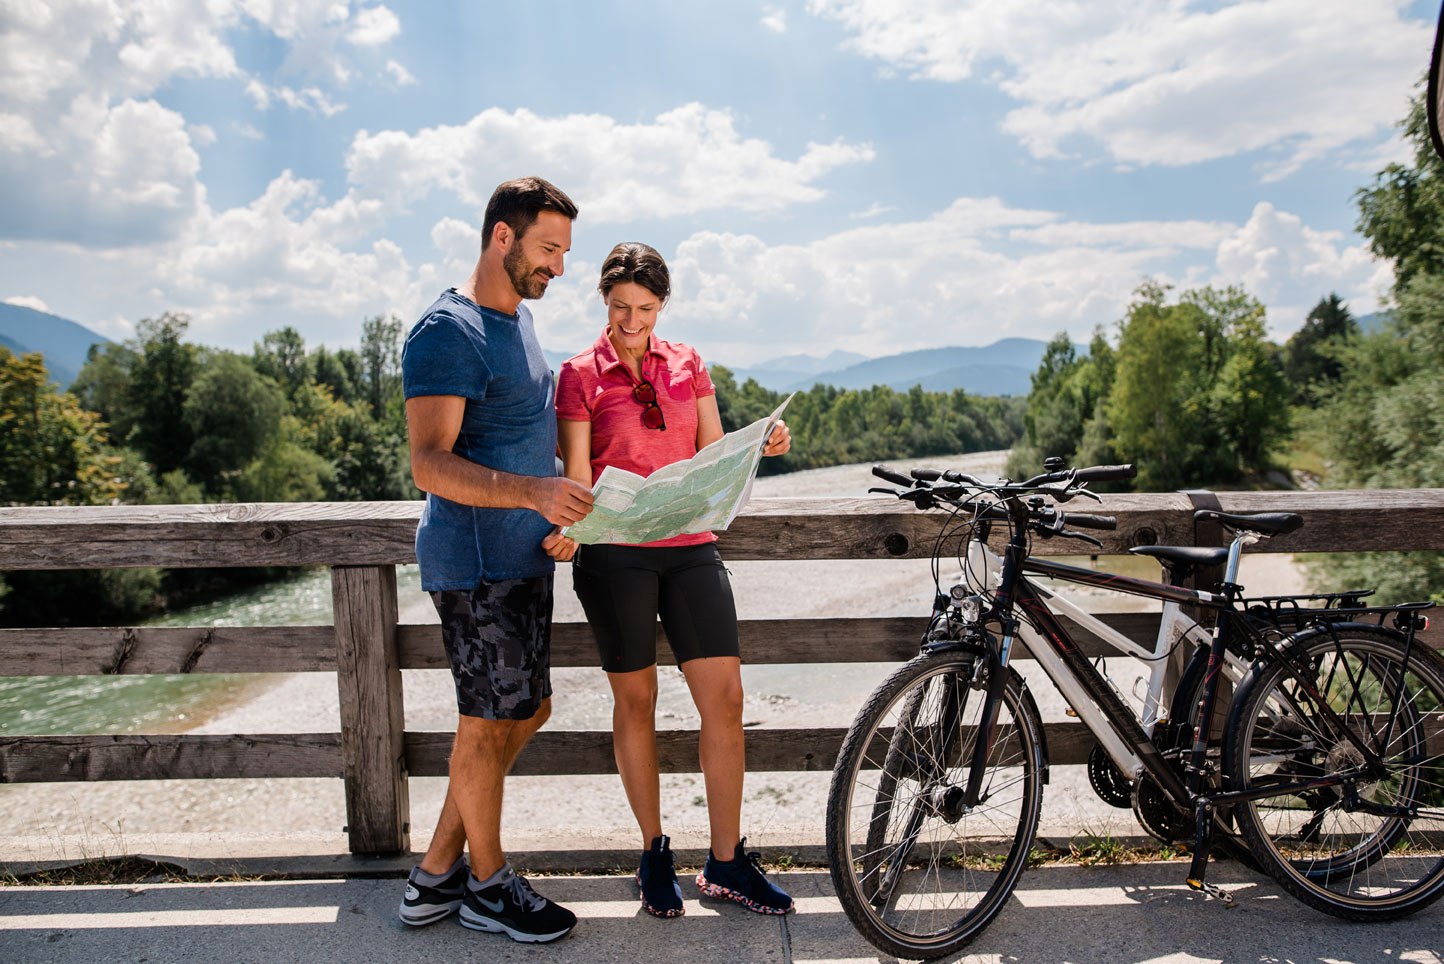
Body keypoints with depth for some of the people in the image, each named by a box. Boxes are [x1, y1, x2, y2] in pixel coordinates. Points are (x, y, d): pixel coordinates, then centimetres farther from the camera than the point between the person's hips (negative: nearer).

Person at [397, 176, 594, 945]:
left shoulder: (518, 319, 14)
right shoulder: (448, 331, -16)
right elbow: (429, 464, -24)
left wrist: (553, 517, 18)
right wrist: (529, 492, -37)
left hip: (523, 556, 10)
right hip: (475, 562, -10)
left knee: (526, 711, 16)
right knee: (488, 723, 4)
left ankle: (436, 875, 28)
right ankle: (489, 885, 25)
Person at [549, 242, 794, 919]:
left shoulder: (687, 364, 12)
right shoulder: (580, 375, 1)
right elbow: (578, 481, -4)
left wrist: (761, 445, -9)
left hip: (690, 546, 3)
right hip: (615, 553, -3)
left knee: (725, 698, -1)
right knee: (635, 700, 7)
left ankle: (726, 863, 13)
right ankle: (654, 852, 25)